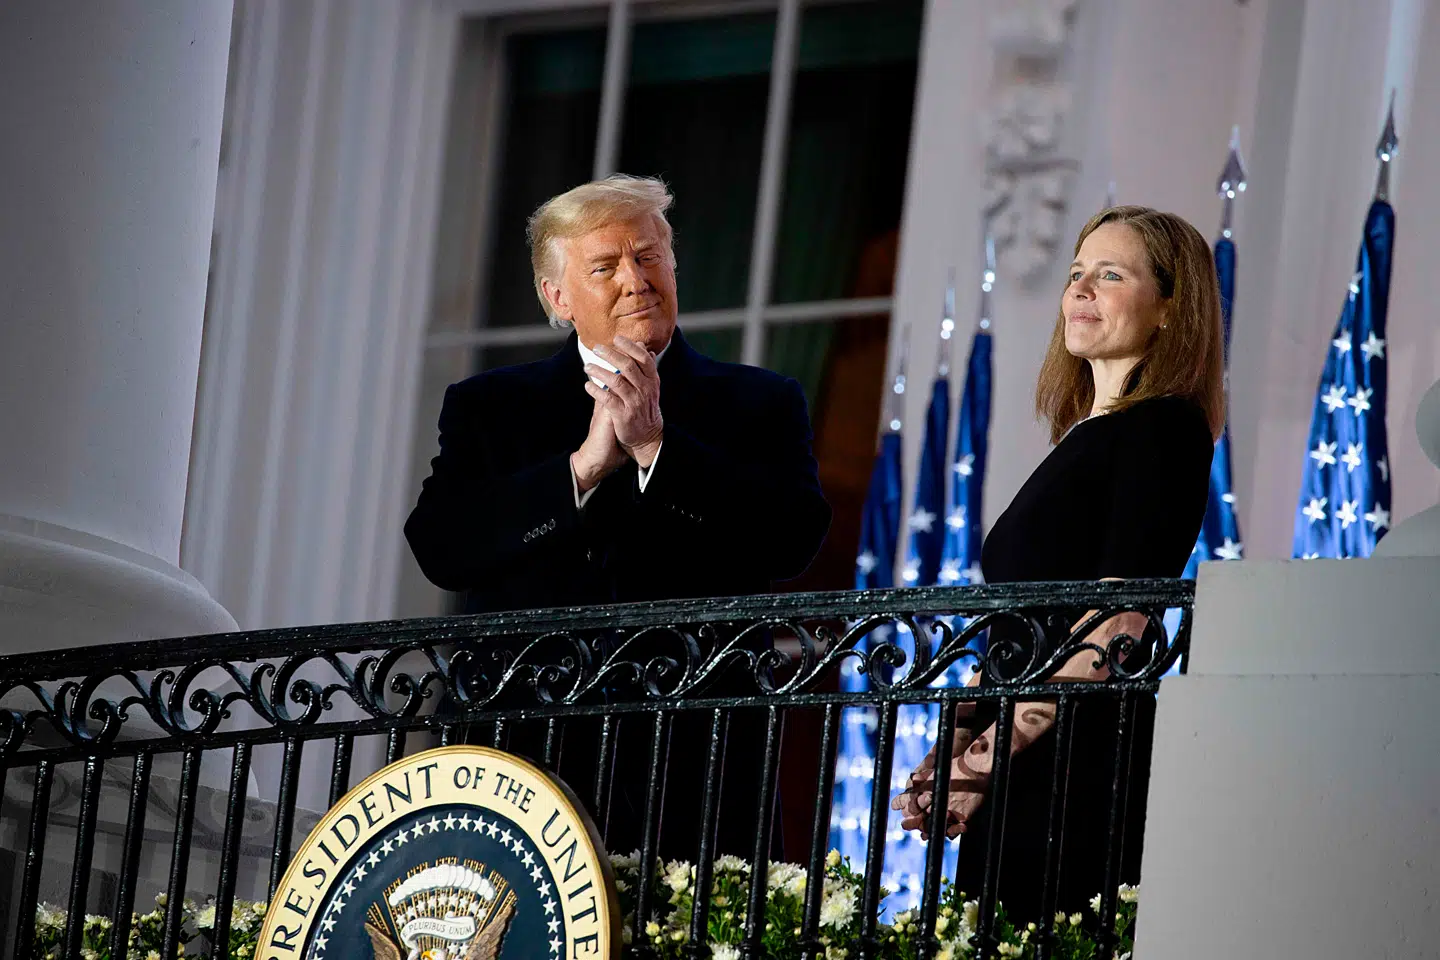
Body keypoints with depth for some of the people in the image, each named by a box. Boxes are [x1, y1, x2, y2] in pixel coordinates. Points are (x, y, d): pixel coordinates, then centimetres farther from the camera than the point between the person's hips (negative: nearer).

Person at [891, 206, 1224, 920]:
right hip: (1017, 779, 9)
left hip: (1082, 771, -9)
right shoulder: (1081, 440, 22)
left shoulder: (1162, 427, -5)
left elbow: (1114, 626, -15)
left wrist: (989, 750, -16)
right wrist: (954, 754, 10)